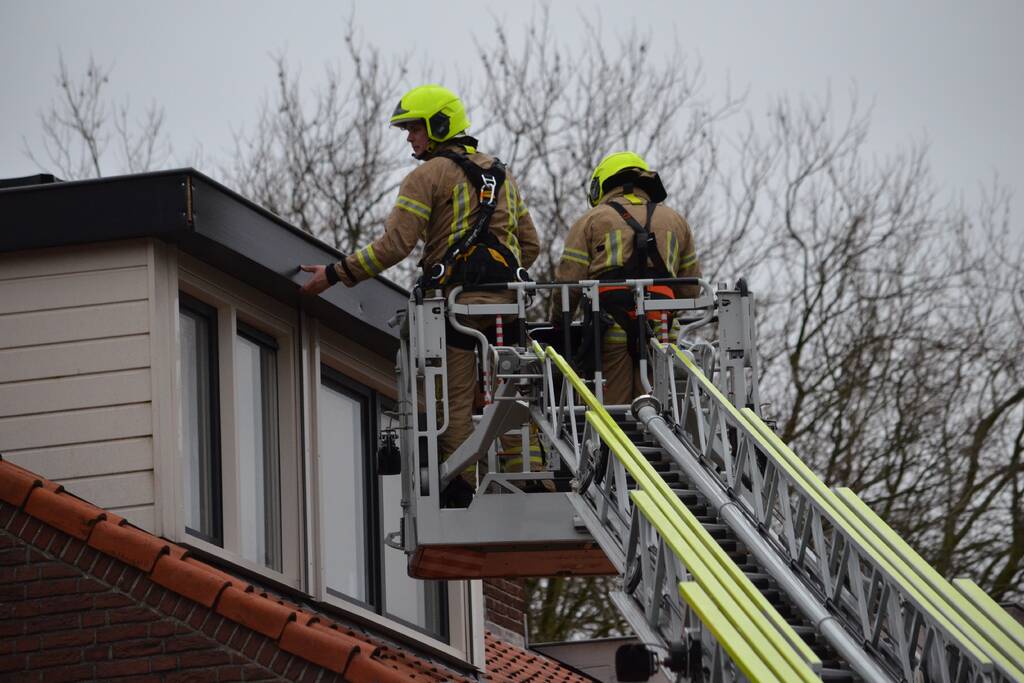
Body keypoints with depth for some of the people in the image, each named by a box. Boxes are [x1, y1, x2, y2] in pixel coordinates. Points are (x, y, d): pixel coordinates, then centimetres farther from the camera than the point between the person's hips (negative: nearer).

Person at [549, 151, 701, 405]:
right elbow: (691, 288, 17)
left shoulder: (591, 221, 10)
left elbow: (568, 282, 2)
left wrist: (558, 323, 17)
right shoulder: (676, 222, 21)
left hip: (610, 334, -2)